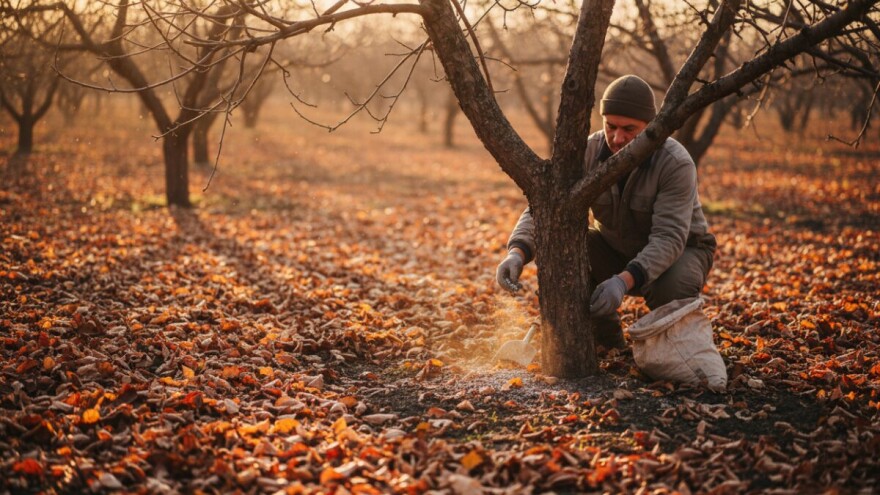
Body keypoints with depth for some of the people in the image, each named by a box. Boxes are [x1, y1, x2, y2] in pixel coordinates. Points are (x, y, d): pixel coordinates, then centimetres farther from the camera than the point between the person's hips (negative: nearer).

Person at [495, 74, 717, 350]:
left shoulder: (676, 163, -28)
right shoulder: (588, 152, -18)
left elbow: (669, 238, -35)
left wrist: (624, 281, -52)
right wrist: (517, 252, -45)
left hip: (678, 251, -4)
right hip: (616, 251, 4)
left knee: (672, 290, -38)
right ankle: (607, 343, -2)